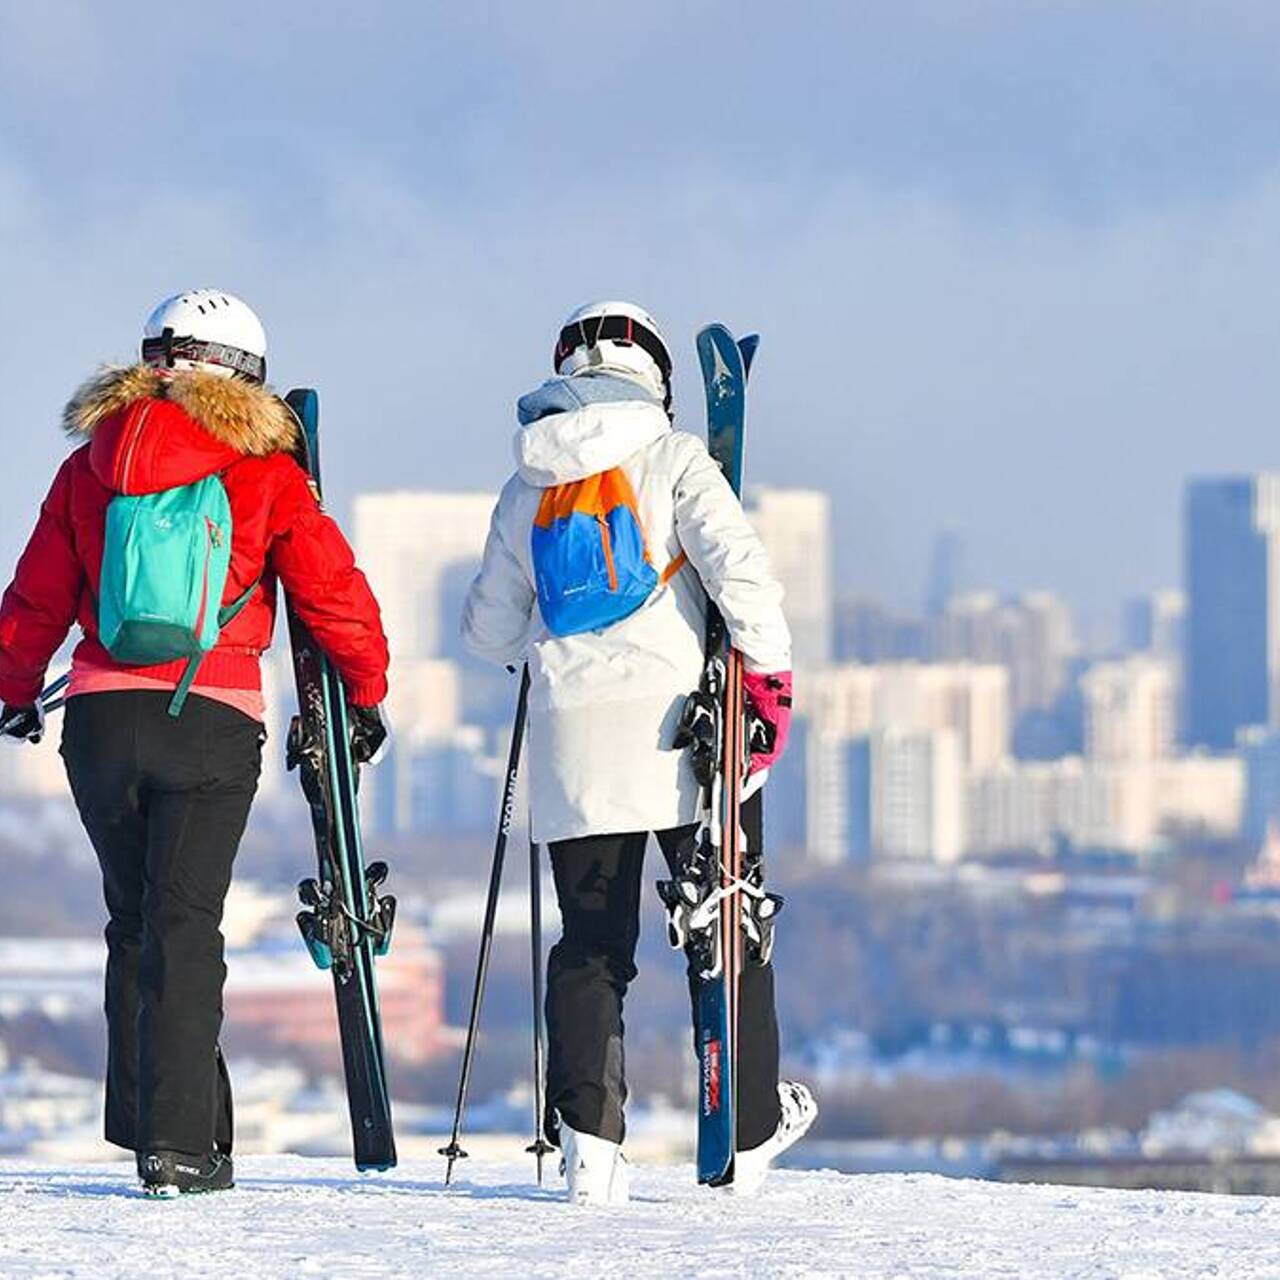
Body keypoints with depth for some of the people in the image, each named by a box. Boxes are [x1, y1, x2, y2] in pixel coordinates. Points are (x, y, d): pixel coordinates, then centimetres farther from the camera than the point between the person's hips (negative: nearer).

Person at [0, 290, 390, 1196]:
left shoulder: (90, 466, 9)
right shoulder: (263, 471, 0)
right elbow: (334, 589, 1)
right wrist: (366, 691, 18)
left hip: (101, 715, 3)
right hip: (213, 722, -3)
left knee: (135, 922, 17)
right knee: (184, 926, -3)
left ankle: (149, 1117, 18)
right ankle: (178, 1144, -10)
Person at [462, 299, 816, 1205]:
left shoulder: (526, 490, 12)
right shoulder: (672, 459, -1)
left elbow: (490, 631, 19)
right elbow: (736, 562, -15)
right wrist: (771, 669, -9)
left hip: (575, 743, 3)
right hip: (682, 726, -3)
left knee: (592, 943, 7)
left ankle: (590, 1137, -8)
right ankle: (748, 1132, 17)